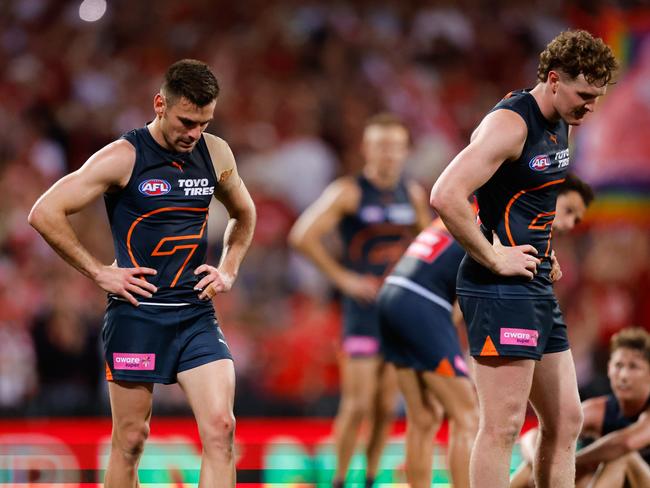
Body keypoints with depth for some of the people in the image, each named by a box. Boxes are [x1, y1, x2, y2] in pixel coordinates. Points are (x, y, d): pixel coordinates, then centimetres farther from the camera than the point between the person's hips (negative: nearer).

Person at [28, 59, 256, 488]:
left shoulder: (216, 154, 7)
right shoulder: (124, 158, -9)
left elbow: (244, 214, 27)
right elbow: (45, 213, -11)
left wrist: (229, 270, 12)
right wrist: (98, 272, -10)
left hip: (196, 313, 4)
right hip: (137, 313, -4)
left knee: (220, 428, -11)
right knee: (130, 440, 2)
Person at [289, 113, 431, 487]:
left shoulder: (414, 195, 9)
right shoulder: (349, 192, -6)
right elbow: (302, 236, -14)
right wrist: (343, 278, -14)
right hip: (365, 311, -5)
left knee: (387, 407, 4)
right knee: (358, 406, -9)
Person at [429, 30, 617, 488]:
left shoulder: (562, 125, 13)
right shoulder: (511, 123, -16)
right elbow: (446, 196, -27)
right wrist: (494, 259, -20)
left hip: (538, 289, 10)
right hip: (500, 291, -10)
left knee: (565, 421, 11)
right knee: (504, 424, -10)